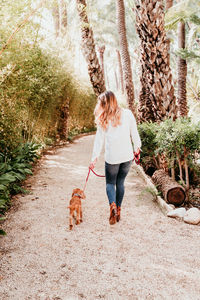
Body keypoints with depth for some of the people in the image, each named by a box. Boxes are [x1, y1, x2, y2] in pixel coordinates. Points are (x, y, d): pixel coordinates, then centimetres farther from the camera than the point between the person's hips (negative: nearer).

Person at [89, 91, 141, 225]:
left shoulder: (104, 119, -4)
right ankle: (118, 210, 19)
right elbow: (135, 133, 6)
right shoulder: (127, 114, 0)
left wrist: (95, 157, 2)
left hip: (112, 157, -2)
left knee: (110, 183, 13)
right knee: (120, 182, 17)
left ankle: (113, 205, -12)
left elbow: (99, 139, -2)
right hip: (127, 156, 2)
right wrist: (137, 147, 22)